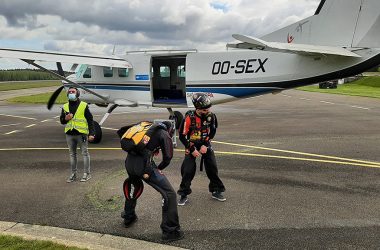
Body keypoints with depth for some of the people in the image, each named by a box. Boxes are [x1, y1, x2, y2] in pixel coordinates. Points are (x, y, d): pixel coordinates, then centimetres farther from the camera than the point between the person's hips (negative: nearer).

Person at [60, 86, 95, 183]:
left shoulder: (84, 106, -3)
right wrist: (66, 119, -7)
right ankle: (73, 174, 23)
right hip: (69, 134, 5)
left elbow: (90, 120, -3)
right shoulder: (65, 107, 10)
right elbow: (61, 120, 18)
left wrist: (91, 133, -9)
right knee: (72, 154, 13)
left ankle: (87, 173, 12)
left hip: (81, 134, -5)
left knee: (85, 153, 2)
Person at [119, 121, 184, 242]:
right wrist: (159, 168, 22)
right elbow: (168, 157, 1)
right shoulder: (165, 134, 10)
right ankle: (170, 231, 7)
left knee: (135, 185, 37)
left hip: (129, 162, 7)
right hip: (144, 165, -7)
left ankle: (128, 217, 50)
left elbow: (121, 132, 29)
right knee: (169, 193, 3)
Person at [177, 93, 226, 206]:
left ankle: (216, 191, 20)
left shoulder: (211, 116, -12)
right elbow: (182, 136, -17)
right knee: (188, 170, -8)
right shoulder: (189, 118, -24)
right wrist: (192, 150, -15)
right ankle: (184, 195, 8)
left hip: (205, 144, 3)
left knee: (212, 167, 1)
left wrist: (205, 145, -9)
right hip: (191, 145, -3)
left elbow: (212, 133, 1)